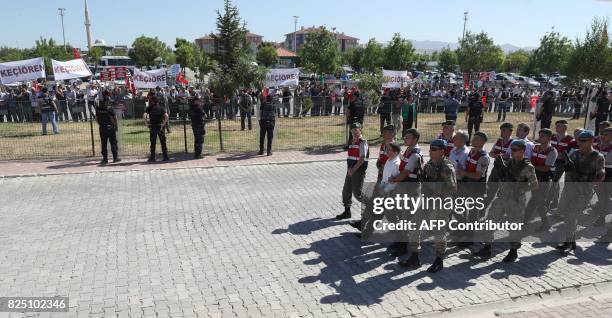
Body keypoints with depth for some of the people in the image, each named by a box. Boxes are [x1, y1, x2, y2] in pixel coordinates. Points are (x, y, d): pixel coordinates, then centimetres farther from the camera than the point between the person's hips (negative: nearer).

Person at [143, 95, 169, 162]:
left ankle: (152, 157, 8)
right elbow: (166, 116, -12)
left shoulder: (149, 108, -2)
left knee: (153, 143, 6)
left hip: (152, 127, -1)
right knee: (163, 142, 7)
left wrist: (146, 123, -7)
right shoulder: (161, 107, 2)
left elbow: (144, 115, -17)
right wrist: (163, 124, -7)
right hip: (160, 126, 1)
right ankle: (165, 157, 7)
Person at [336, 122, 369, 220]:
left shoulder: (362, 142, -13)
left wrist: (354, 169, -22)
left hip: (358, 171, -9)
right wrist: (349, 168, 14)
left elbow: (362, 159, -20)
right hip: (351, 170, 9)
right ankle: (347, 211, 24)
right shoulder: (353, 142, 14)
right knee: (346, 190, 12)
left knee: (357, 192, -5)